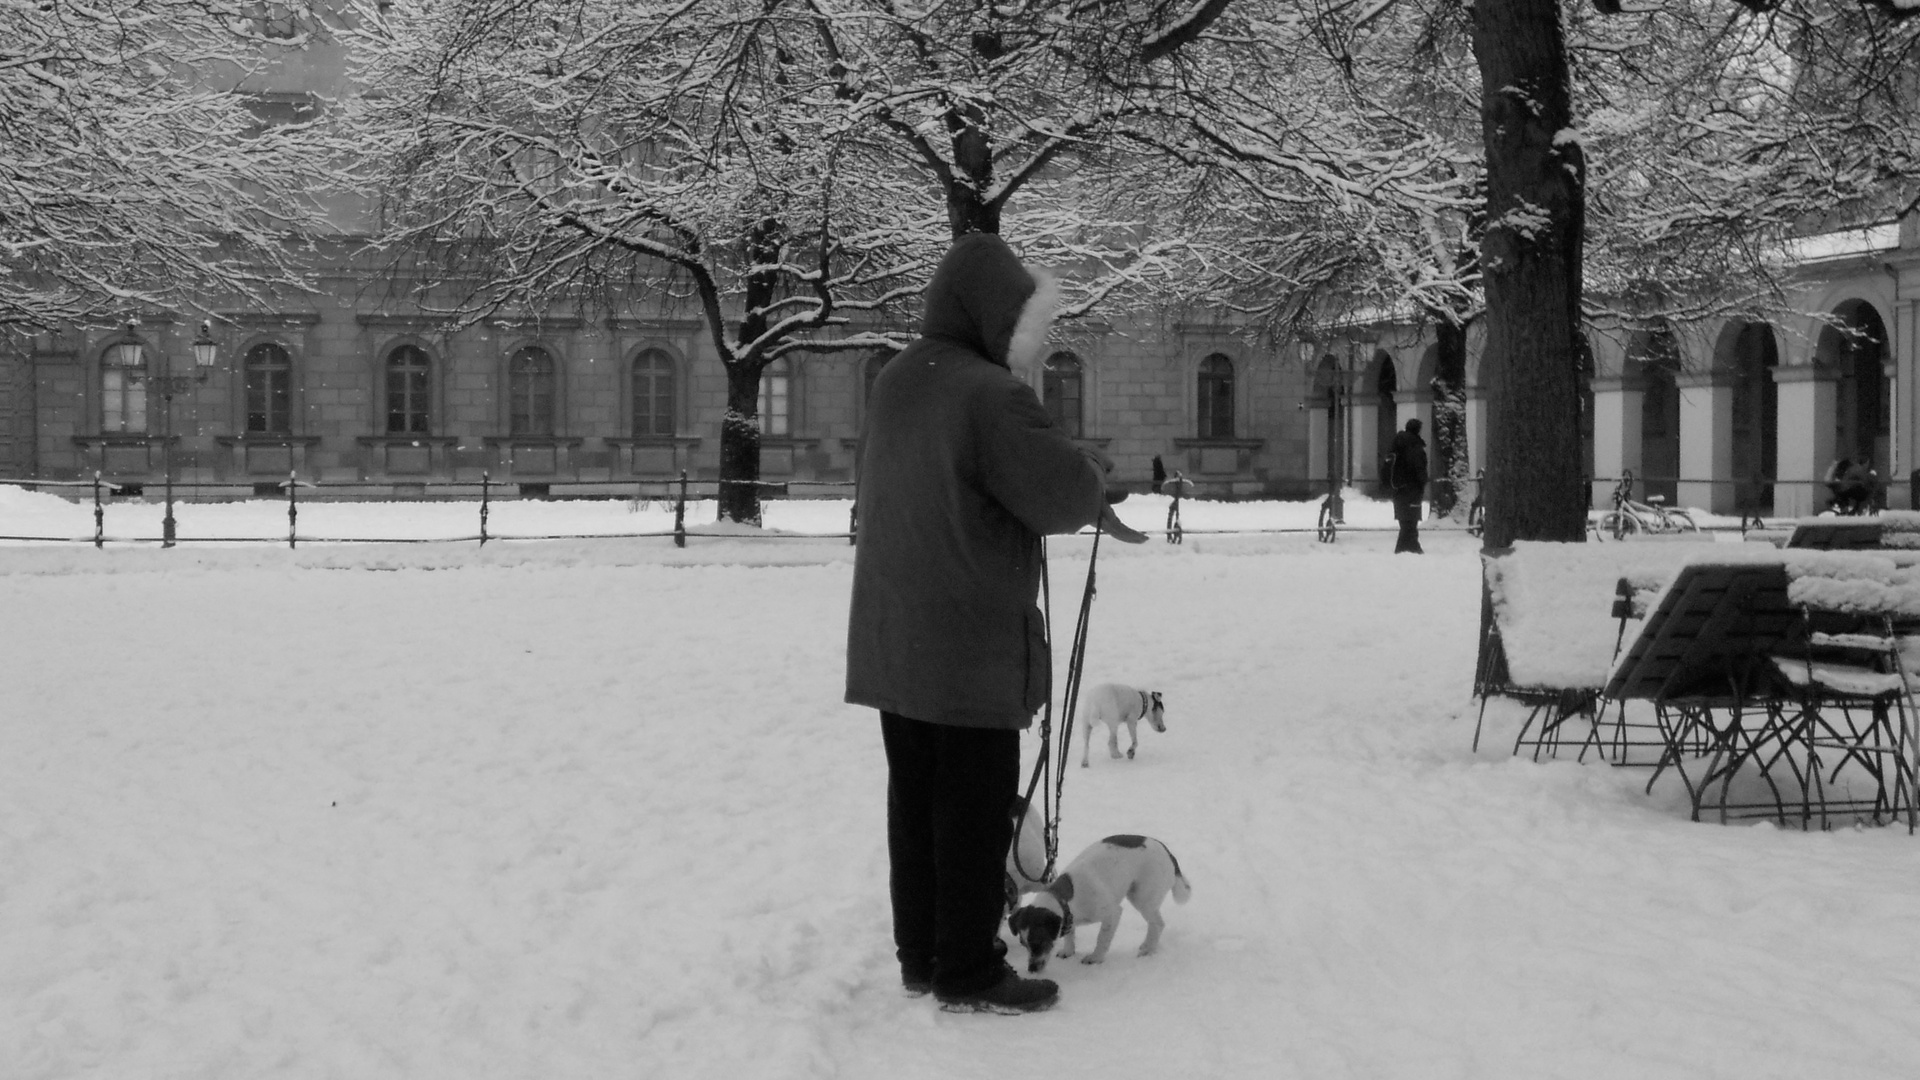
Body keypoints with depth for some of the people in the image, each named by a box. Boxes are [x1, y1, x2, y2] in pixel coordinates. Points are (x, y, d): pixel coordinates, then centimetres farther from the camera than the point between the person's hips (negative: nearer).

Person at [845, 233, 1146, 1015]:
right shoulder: (991, 395, -20)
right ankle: (968, 972, 8)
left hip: (893, 641, 8)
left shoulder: (895, 385, 8)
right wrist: (1092, 474, 5)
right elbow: (1065, 495, -19)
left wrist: (1080, 484, 14)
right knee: (974, 810, 1)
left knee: (914, 798, 15)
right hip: (971, 645, -8)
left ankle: (919, 954, 23)